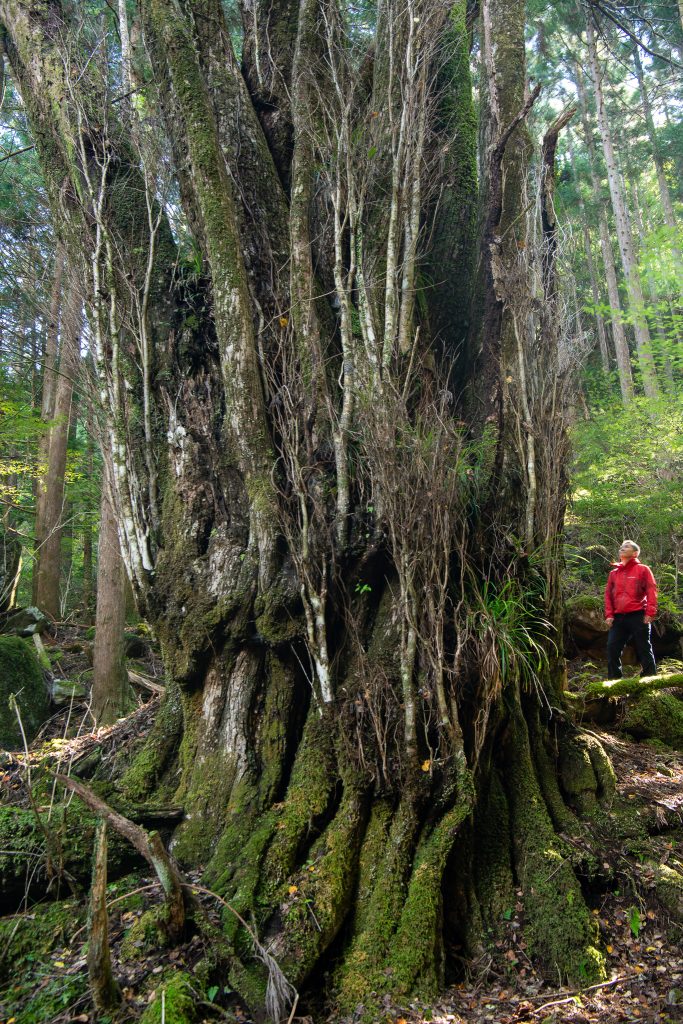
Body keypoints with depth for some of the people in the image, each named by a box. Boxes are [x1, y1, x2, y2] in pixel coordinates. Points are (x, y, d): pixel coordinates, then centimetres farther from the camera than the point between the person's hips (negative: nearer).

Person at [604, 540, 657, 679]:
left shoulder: (643, 569, 5)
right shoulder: (613, 573, 17)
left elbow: (651, 591, -3)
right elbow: (608, 594, 15)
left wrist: (650, 613, -12)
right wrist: (609, 614, 4)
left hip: (638, 616, -4)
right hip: (618, 617, 4)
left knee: (644, 650, 1)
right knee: (612, 649, -2)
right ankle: (613, 680, 4)